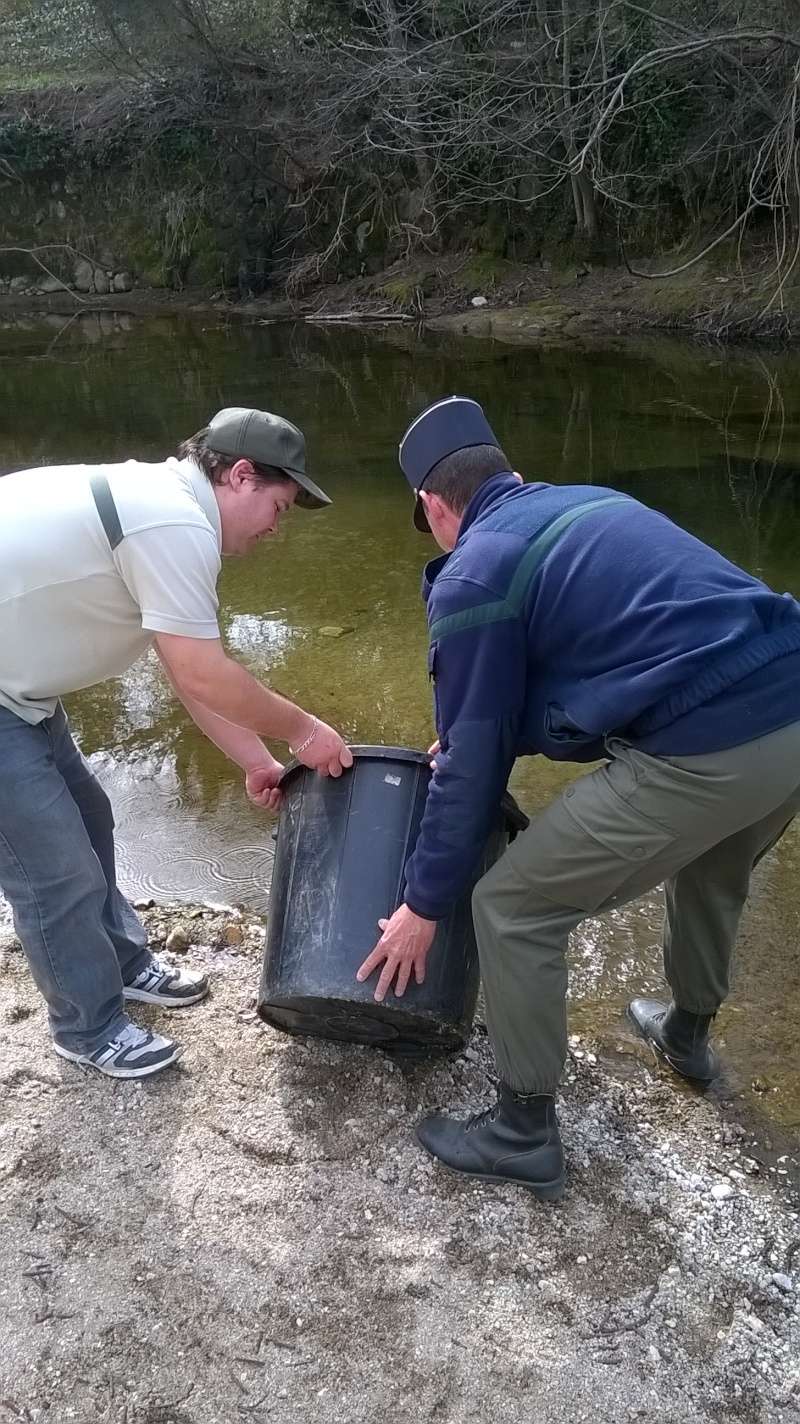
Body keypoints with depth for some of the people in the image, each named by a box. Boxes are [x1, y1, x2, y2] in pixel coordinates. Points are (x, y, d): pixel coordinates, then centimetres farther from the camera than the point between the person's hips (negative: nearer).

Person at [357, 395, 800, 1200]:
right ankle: (687, 1035, 59)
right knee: (709, 872, 37)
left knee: (513, 909, 7)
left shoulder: (473, 577, -1)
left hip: (703, 752, -9)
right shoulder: (591, 506, 23)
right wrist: (481, 732, 40)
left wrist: (425, 903, 12)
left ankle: (524, 1134, 22)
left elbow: (473, 760, 1)